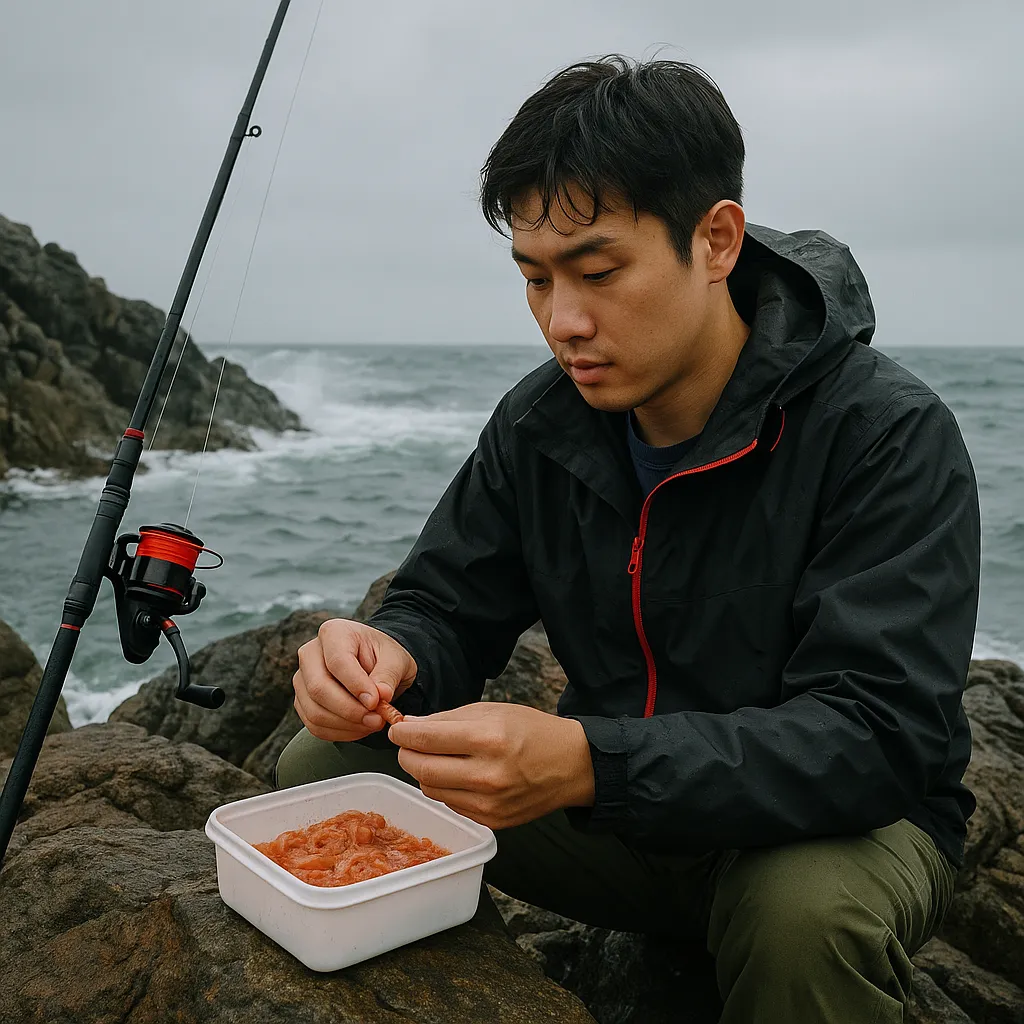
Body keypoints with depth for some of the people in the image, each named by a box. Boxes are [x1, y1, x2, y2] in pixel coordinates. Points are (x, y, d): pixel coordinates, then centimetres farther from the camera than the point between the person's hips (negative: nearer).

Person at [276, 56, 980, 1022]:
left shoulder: (889, 435, -22)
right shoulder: (538, 424, -5)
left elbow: (880, 735, -29)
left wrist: (588, 764, -42)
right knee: (324, 767, -9)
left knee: (808, 912, -39)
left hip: (839, 822, -3)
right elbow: (447, 607, 0)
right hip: (616, 805, 4)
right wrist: (390, 656, -26)